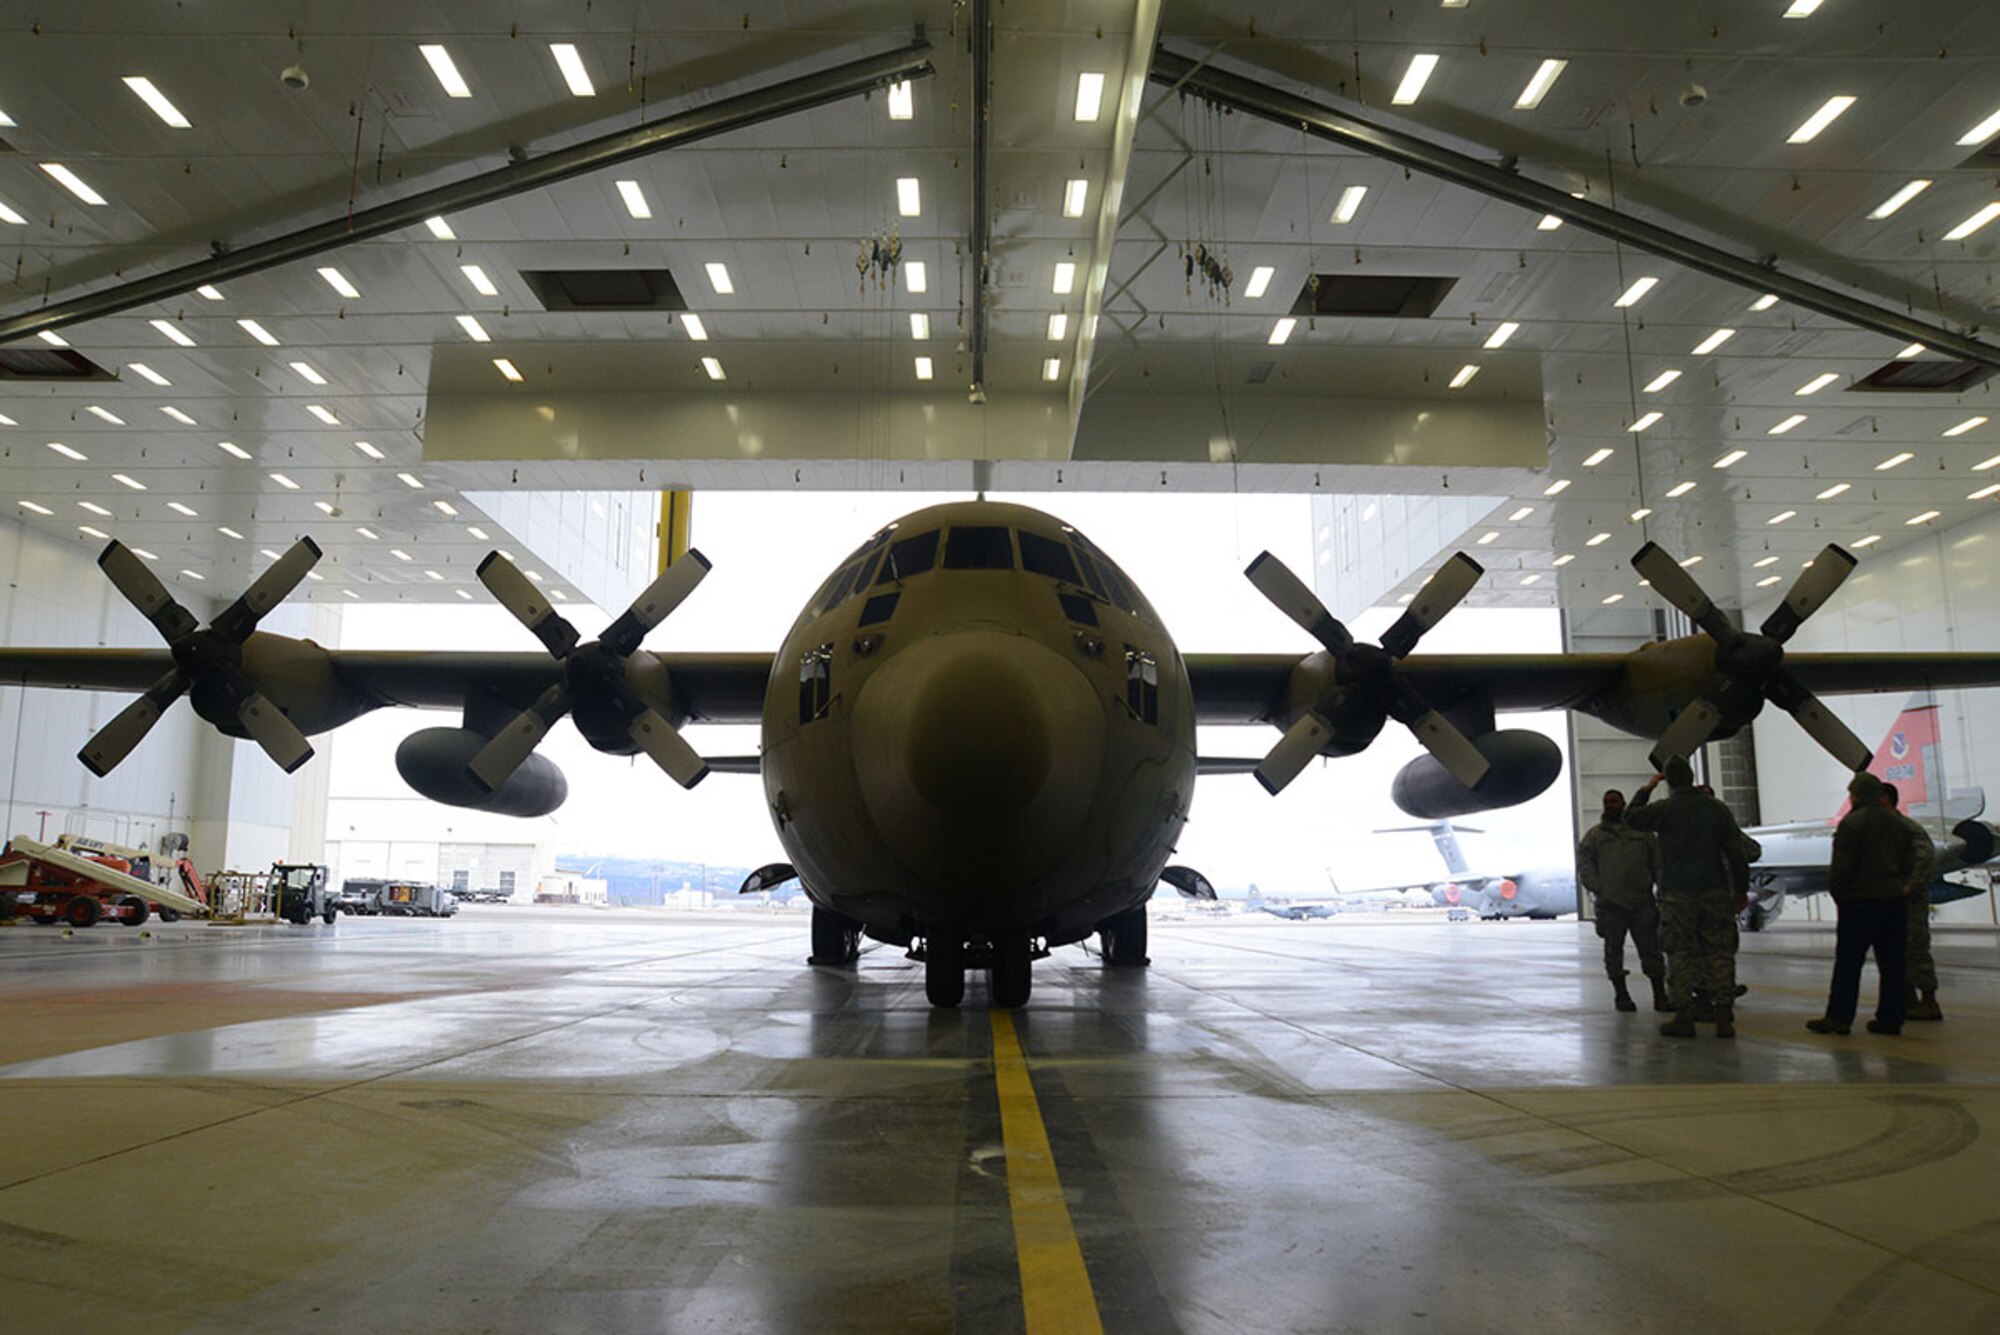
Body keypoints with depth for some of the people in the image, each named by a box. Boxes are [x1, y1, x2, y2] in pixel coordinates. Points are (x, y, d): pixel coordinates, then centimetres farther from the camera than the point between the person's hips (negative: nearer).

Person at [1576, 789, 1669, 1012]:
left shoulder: (1643, 832, 14)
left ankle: (1660, 994, 7)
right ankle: (1621, 994, 12)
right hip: (1610, 903, 0)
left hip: (1642, 902, 1)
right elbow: (1584, 864, 3)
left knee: (1650, 948, 1)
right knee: (1613, 949, 3)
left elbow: (1658, 862, 11)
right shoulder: (1594, 835, 10)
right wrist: (1598, 889, -9)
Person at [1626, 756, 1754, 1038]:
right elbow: (1736, 853, 4)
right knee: (1720, 953, 7)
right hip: (1715, 893, 2)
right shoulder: (1717, 809, 2)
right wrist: (1741, 890, 10)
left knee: (1680, 954, 3)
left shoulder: (1664, 810, -6)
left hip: (1677, 895, -2)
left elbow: (1630, 816, 13)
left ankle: (1683, 1017, 2)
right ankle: (1724, 1017, 7)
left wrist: (1645, 789, 22)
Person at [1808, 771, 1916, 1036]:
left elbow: (1841, 866, -14)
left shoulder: (1851, 822, -11)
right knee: (1893, 962, 8)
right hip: (1894, 899, 6)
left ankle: (1838, 1017, -3)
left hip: (1860, 901, -6)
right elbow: (1909, 863, 14)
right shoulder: (1896, 822, 11)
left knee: (1848, 962, -3)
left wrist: (1836, 893, 0)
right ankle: (1890, 1018, 10)